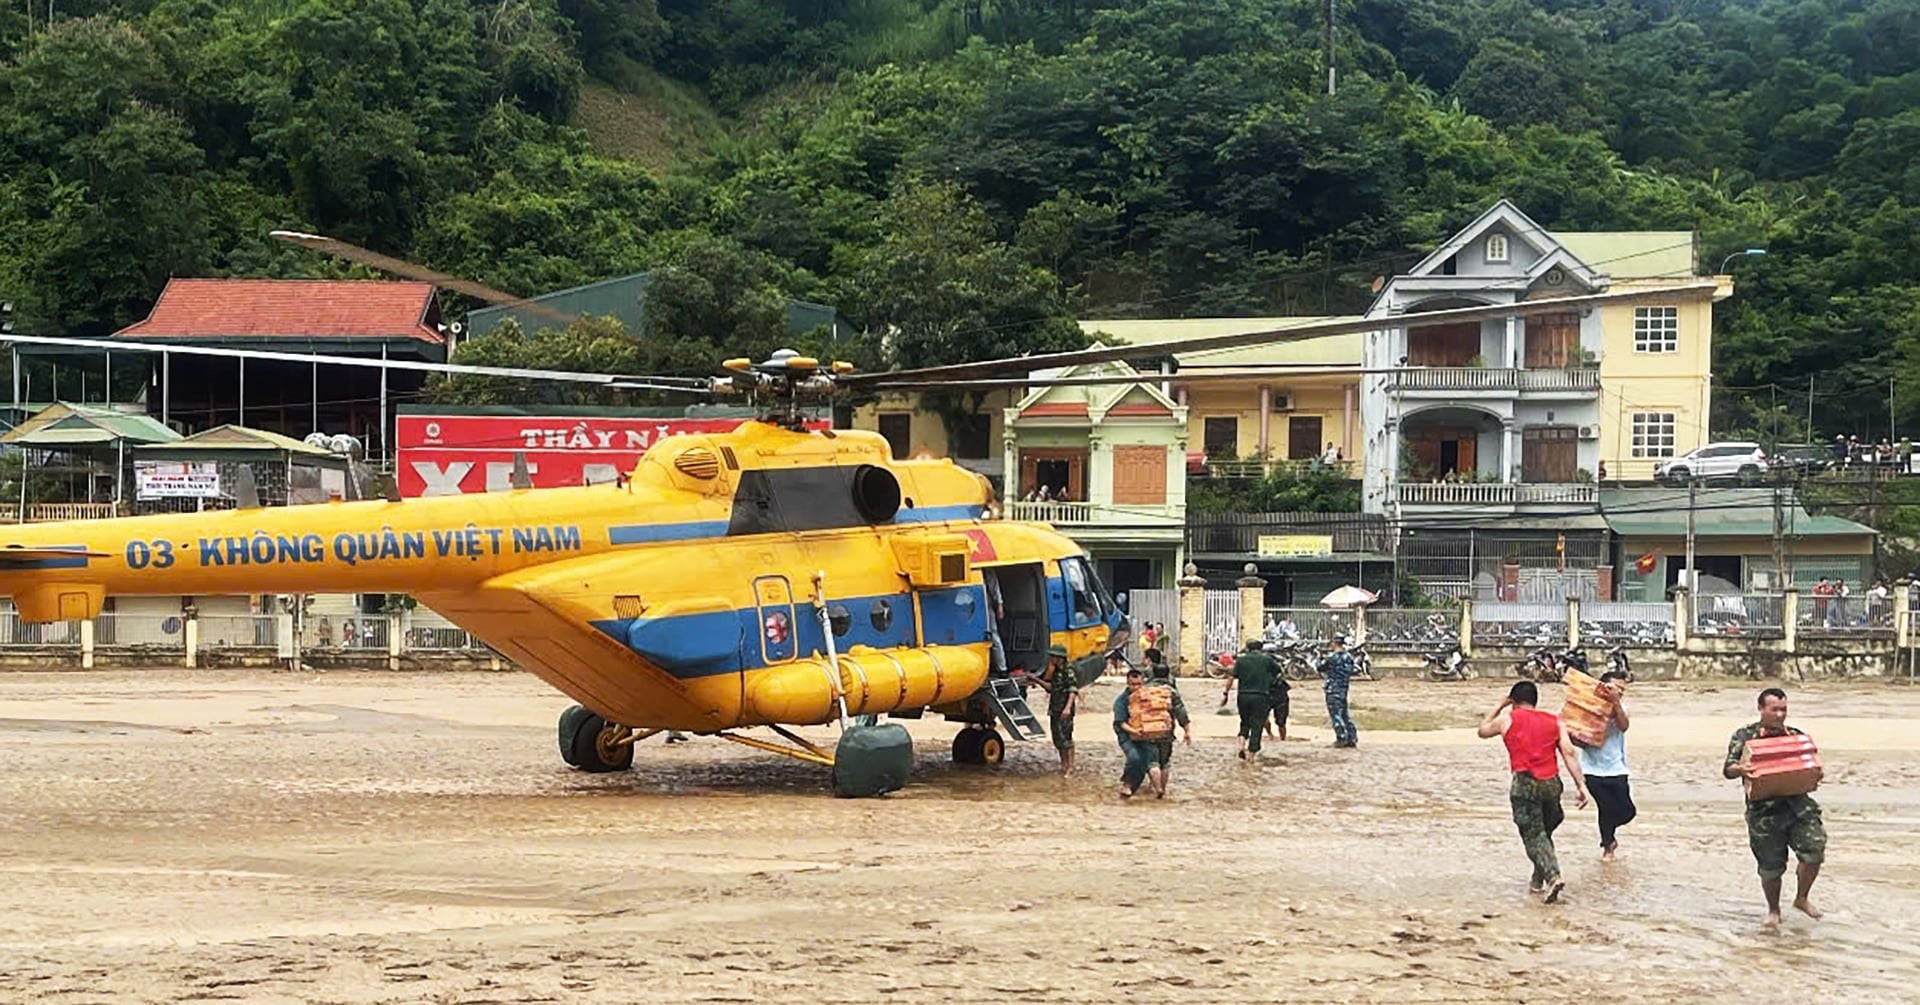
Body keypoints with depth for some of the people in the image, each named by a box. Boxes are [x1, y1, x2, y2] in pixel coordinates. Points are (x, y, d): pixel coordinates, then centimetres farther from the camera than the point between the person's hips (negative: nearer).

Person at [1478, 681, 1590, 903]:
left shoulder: (1508, 719, 7)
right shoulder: (1555, 722, 14)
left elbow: (1482, 731, 25)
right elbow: (1568, 753, 2)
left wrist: (1499, 705, 34)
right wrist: (1580, 785, -2)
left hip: (1524, 783, -4)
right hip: (1551, 783, 4)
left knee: (1534, 835, -3)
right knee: (1544, 832, 21)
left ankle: (1553, 876, -22)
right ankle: (1538, 881, 27)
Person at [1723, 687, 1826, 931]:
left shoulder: (1797, 736, 12)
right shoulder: (1745, 736, 2)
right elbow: (1728, 769, -4)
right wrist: (1740, 770, -28)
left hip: (1797, 803, 2)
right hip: (1764, 811, -2)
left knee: (1814, 848, -15)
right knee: (1771, 866, 4)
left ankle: (1801, 898, 9)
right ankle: (1773, 911, 28)